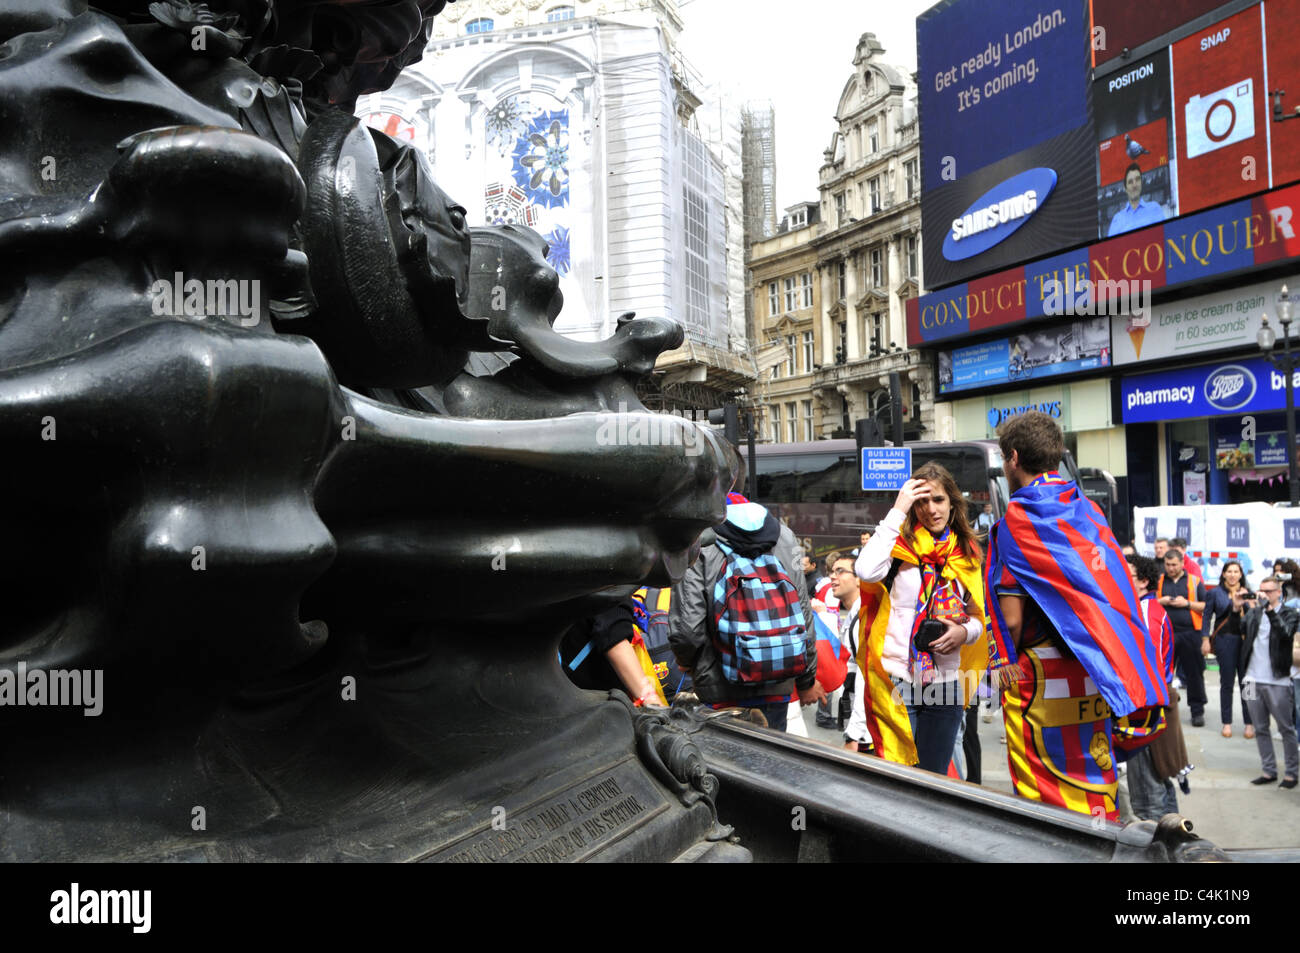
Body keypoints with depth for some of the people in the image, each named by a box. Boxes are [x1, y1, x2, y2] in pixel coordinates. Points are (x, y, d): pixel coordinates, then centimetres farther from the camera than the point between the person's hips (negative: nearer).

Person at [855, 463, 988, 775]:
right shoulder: (900, 543, -4)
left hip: (946, 684, 4)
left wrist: (965, 631, -7)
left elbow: (978, 617, 17)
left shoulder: (966, 553, 10)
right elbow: (867, 571, -26)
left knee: (935, 776, 14)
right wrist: (897, 511, -19)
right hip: (897, 682, -4)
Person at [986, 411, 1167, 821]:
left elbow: (1013, 615, -14)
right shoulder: (1089, 510, 9)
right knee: (1093, 770, 18)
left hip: (1039, 674, -7)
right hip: (1094, 673, 7)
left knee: (1044, 793, 3)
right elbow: (1114, 590, 13)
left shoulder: (1018, 517, -11)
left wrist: (1007, 661, 2)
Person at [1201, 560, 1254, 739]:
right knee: (1227, 682, 3)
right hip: (1225, 640, -1)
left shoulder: (1247, 593, 10)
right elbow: (1206, 617, 4)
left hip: (1245, 640, 2)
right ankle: (1227, 723, 12)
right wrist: (1205, 639, -3)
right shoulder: (1215, 593, 5)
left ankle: (1249, 723, 10)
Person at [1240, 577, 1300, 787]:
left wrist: (1270, 610, -25)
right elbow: (1239, 631, 1)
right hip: (1254, 679, 5)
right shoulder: (1253, 613, 11)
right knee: (1260, 729, 10)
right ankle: (1269, 771, 18)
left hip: (1278, 681, -4)